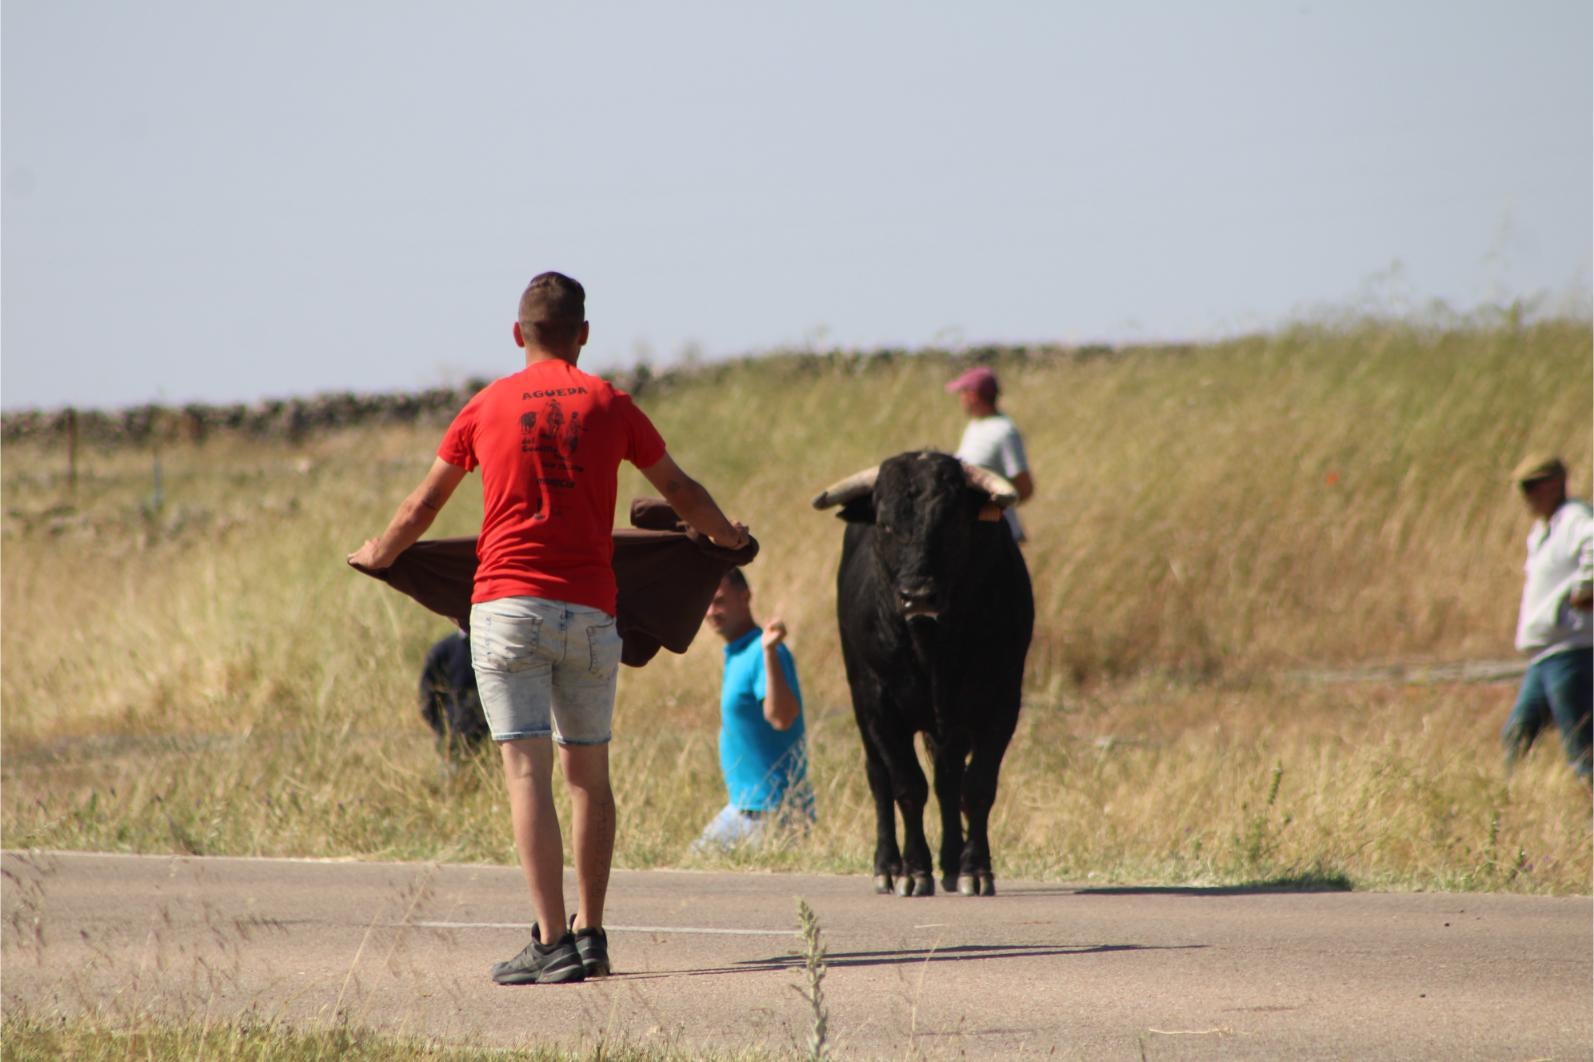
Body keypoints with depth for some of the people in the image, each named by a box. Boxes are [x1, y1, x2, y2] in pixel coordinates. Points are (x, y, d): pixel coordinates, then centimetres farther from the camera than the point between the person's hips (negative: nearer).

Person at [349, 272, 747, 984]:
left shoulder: (488, 406, 7)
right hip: (590, 610, 1)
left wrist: (379, 553, 38)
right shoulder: (608, 405, 7)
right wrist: (727, 537, 39)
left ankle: (551, 942, -15)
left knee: (526, 771, -6)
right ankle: (590, 933, 15)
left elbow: (423, 505, 18)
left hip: (506, 604, -1)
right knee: (588, 772, 14)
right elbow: (679, 491, 19)